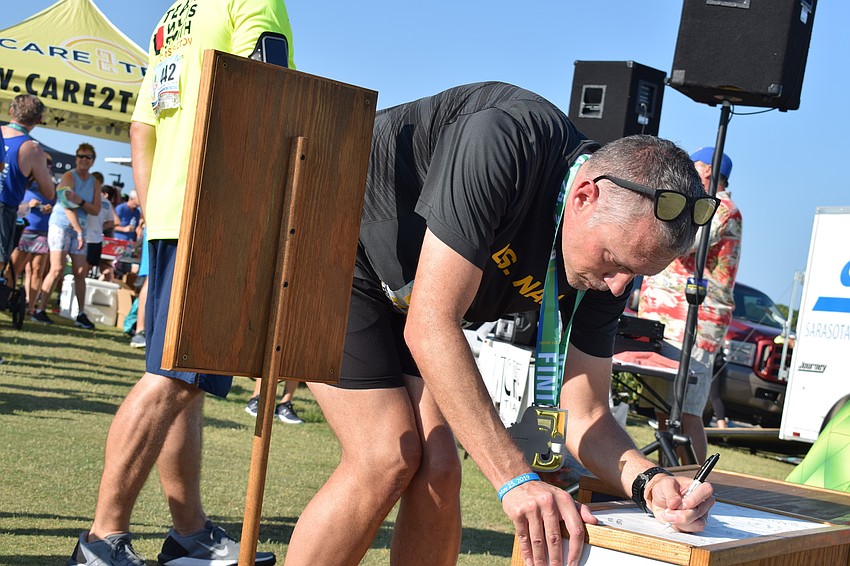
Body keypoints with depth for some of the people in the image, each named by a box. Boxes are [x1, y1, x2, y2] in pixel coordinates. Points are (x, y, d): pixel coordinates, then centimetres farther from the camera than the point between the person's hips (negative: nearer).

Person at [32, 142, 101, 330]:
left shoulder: (95, 183, 8)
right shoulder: (69, 177, -9)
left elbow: (96, 210, 0)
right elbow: (68, 206, -17)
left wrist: (80, 201, -20)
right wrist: (79, 232, -22)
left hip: (79, 228, 5)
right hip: (61, 225, -5)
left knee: (81, 272, 1)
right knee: (57, 269, -13)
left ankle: (81, 314, 6)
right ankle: (40, 310, -8)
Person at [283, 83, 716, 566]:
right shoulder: (508, 144, -36)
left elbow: (584, 415, -7)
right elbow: (429, 326, -37)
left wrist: (649, 481, -29)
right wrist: (516, 479, -39)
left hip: (396, 300, 7)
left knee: (437, 468, -5)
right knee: (388, 458, -17)